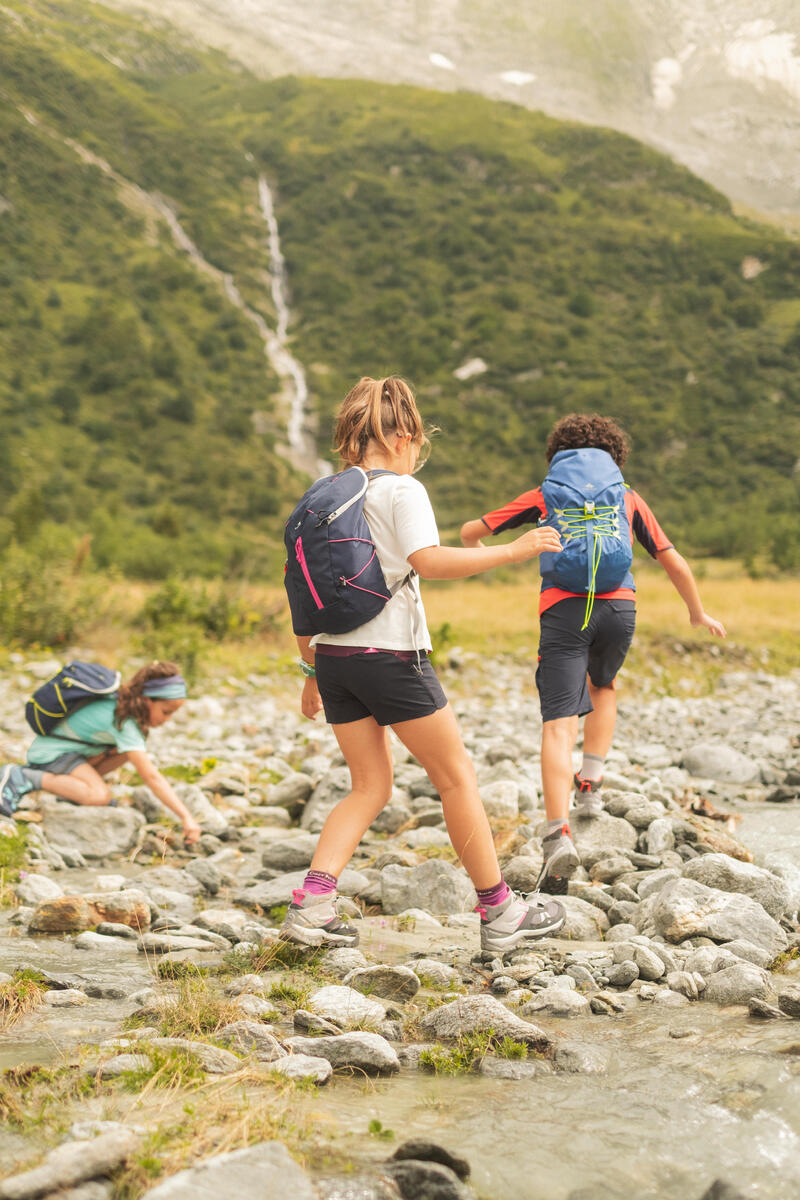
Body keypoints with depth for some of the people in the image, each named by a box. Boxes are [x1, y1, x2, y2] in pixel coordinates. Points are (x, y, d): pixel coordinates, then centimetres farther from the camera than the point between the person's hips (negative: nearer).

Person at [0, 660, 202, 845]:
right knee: (100, 795, -30)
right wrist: (186, 817, -35)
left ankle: (73, 786, 4)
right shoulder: (124, 722, -28)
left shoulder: (126, 703, -1)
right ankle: (21, 778, -19)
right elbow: (151, 777, -33)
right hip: (50, 752, -9)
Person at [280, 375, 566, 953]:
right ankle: (500, 913, 10)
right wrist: (512, 551, -19)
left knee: (371, 786, 14)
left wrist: (312, 670, 21)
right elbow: (429, 561, -24)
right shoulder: (401, 490, -7)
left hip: (333, 653, 7)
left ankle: (311, 905, -1)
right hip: (390, 653, -7)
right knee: (457, 775, 5)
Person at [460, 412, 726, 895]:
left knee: (559, 726, -7)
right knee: (603, 686, 33)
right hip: (619, 606, 2)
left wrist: (478, 553, 48)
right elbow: (673, 561, 22)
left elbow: (471, 531, 24)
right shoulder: (627, 497, 22)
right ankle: (592, 784, 19)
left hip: (563, 610, -2)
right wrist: (699, 612, 37)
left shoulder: (545, 495, 21)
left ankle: (559, 836, -23)